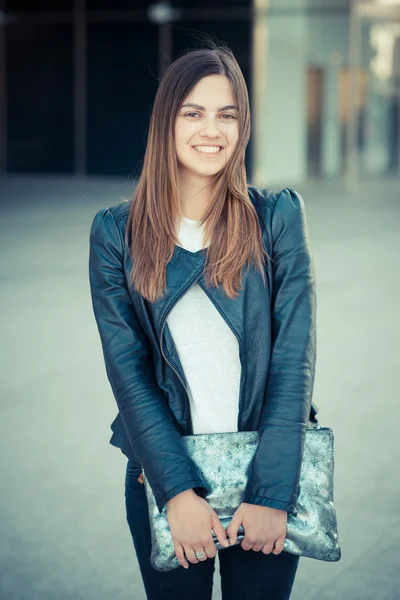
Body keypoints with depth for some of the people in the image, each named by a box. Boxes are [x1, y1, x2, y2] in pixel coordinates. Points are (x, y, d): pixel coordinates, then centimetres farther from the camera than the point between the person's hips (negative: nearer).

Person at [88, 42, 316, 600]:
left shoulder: (278, 217, -3)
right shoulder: (116, 233, -2)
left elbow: (295, 356, -8)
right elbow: (126, 367, -6)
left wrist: (272, 493, -15)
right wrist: (179, 491, -15)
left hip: (268, 474, 0)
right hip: (164, 475, 0)